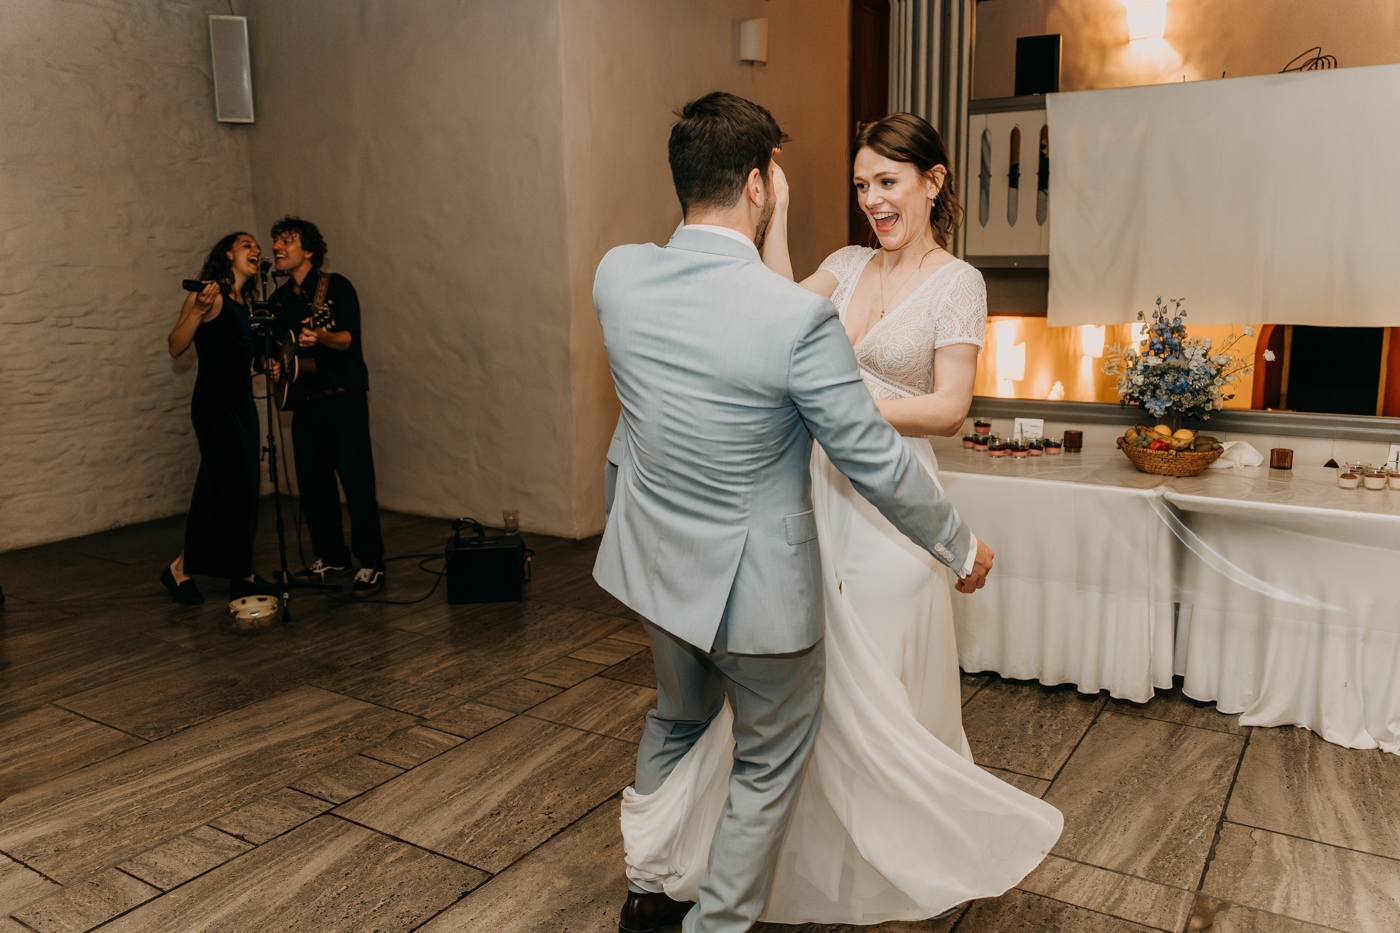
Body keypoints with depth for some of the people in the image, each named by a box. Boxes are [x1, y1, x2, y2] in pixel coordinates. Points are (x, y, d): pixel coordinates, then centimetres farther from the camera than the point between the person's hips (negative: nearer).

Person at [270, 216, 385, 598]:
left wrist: (320, 337, -36)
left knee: (356, 479, -10)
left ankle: (371, 564, -4)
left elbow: (349, 338, -17)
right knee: (312, 482, 9)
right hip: (305, 399, 7)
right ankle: (331, 556, 23)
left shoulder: (336, 286, -5)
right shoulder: (279, 298, 15)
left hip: (344, 396, -7)